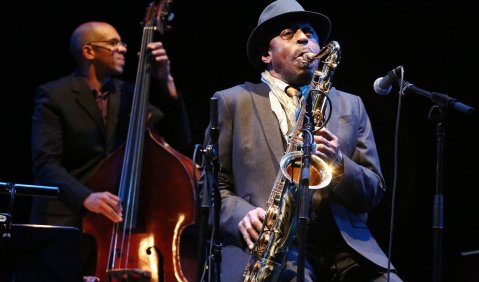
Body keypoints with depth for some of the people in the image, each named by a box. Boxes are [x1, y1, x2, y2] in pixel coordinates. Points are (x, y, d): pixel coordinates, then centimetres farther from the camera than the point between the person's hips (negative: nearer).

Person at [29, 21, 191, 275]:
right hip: (65, 221, -3)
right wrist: (85, 197, -32)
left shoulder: (128, 94, 10)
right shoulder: (54, 95, -4)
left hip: (117, 219, 4)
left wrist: (165, 82, -8)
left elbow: (179, 140, 2)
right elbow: (45, 164, -15)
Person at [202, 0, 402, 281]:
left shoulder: (350, 106, 18)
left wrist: (338, 163, -7)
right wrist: (242, 215, -13)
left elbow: (373, 193, 13)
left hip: (344, 246, 4)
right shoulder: (233, 101, 10)